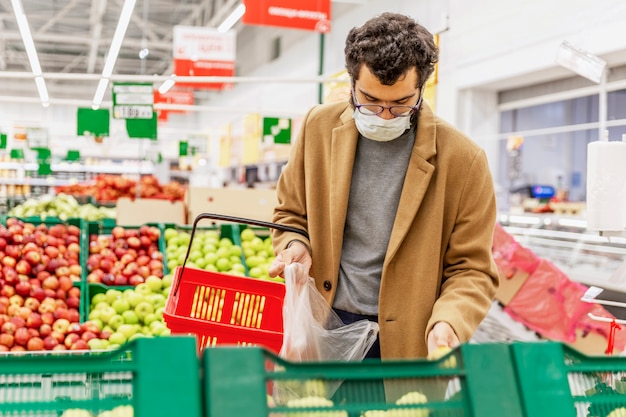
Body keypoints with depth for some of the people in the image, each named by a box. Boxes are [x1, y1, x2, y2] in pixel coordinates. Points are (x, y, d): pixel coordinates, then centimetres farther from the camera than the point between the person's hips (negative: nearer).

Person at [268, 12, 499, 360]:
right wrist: (295, 246, -9)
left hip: (404, 344, -2)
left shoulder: (464, 161, -12)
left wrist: (448, 323, -24)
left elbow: (472, 270, -6)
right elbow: (291, 213, 12)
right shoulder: (319, 126, -2)